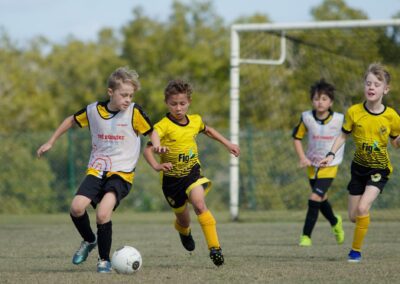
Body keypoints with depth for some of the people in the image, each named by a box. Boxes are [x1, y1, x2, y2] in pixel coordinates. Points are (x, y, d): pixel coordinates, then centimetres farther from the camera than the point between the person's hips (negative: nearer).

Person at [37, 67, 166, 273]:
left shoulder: (134, 112, -6)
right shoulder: (93, 110, 1)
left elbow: (151, 132, 7)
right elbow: (71, 120, 20)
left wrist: (157, 145, -15)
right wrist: (50, 142, 22)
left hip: (122, 173, -3)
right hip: (96, 170, 3)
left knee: (103, 213, -23)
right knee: (77, 207, -17)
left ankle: (104, 260, -1)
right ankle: (89, 241, 15)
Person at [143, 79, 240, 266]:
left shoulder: (195, 121, -1)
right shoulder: (163, 126, -19)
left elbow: (207, 130, 23)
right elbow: (147, 149, -28)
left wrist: (227, 144, 24)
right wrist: (156, 165, -45)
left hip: (192, 172, 2)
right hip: (172, 178, -1)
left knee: (199, 204, -26)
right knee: (183, 218, 14)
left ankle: (214, 247, -26)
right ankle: (183, 230, 54)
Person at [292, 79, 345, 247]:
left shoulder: (340, 120, -16)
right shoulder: (306, 118, -11)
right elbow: (297, 137, -1)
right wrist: (302, 157, -11)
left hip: (330, 166, -3)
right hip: (312, 164, 3)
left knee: (315, 198, -15)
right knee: (322, 200, 18)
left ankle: (306, 236, -7)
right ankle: (335, 222, 48)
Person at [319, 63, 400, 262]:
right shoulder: (354, 112, -10)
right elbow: (344, 135, 3)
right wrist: (331, 155, -9)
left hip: (379, 169, -3)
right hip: (359, 167, 3)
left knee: (362, 208, -21)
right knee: (353, 216, 7)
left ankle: (356, 251, -5)